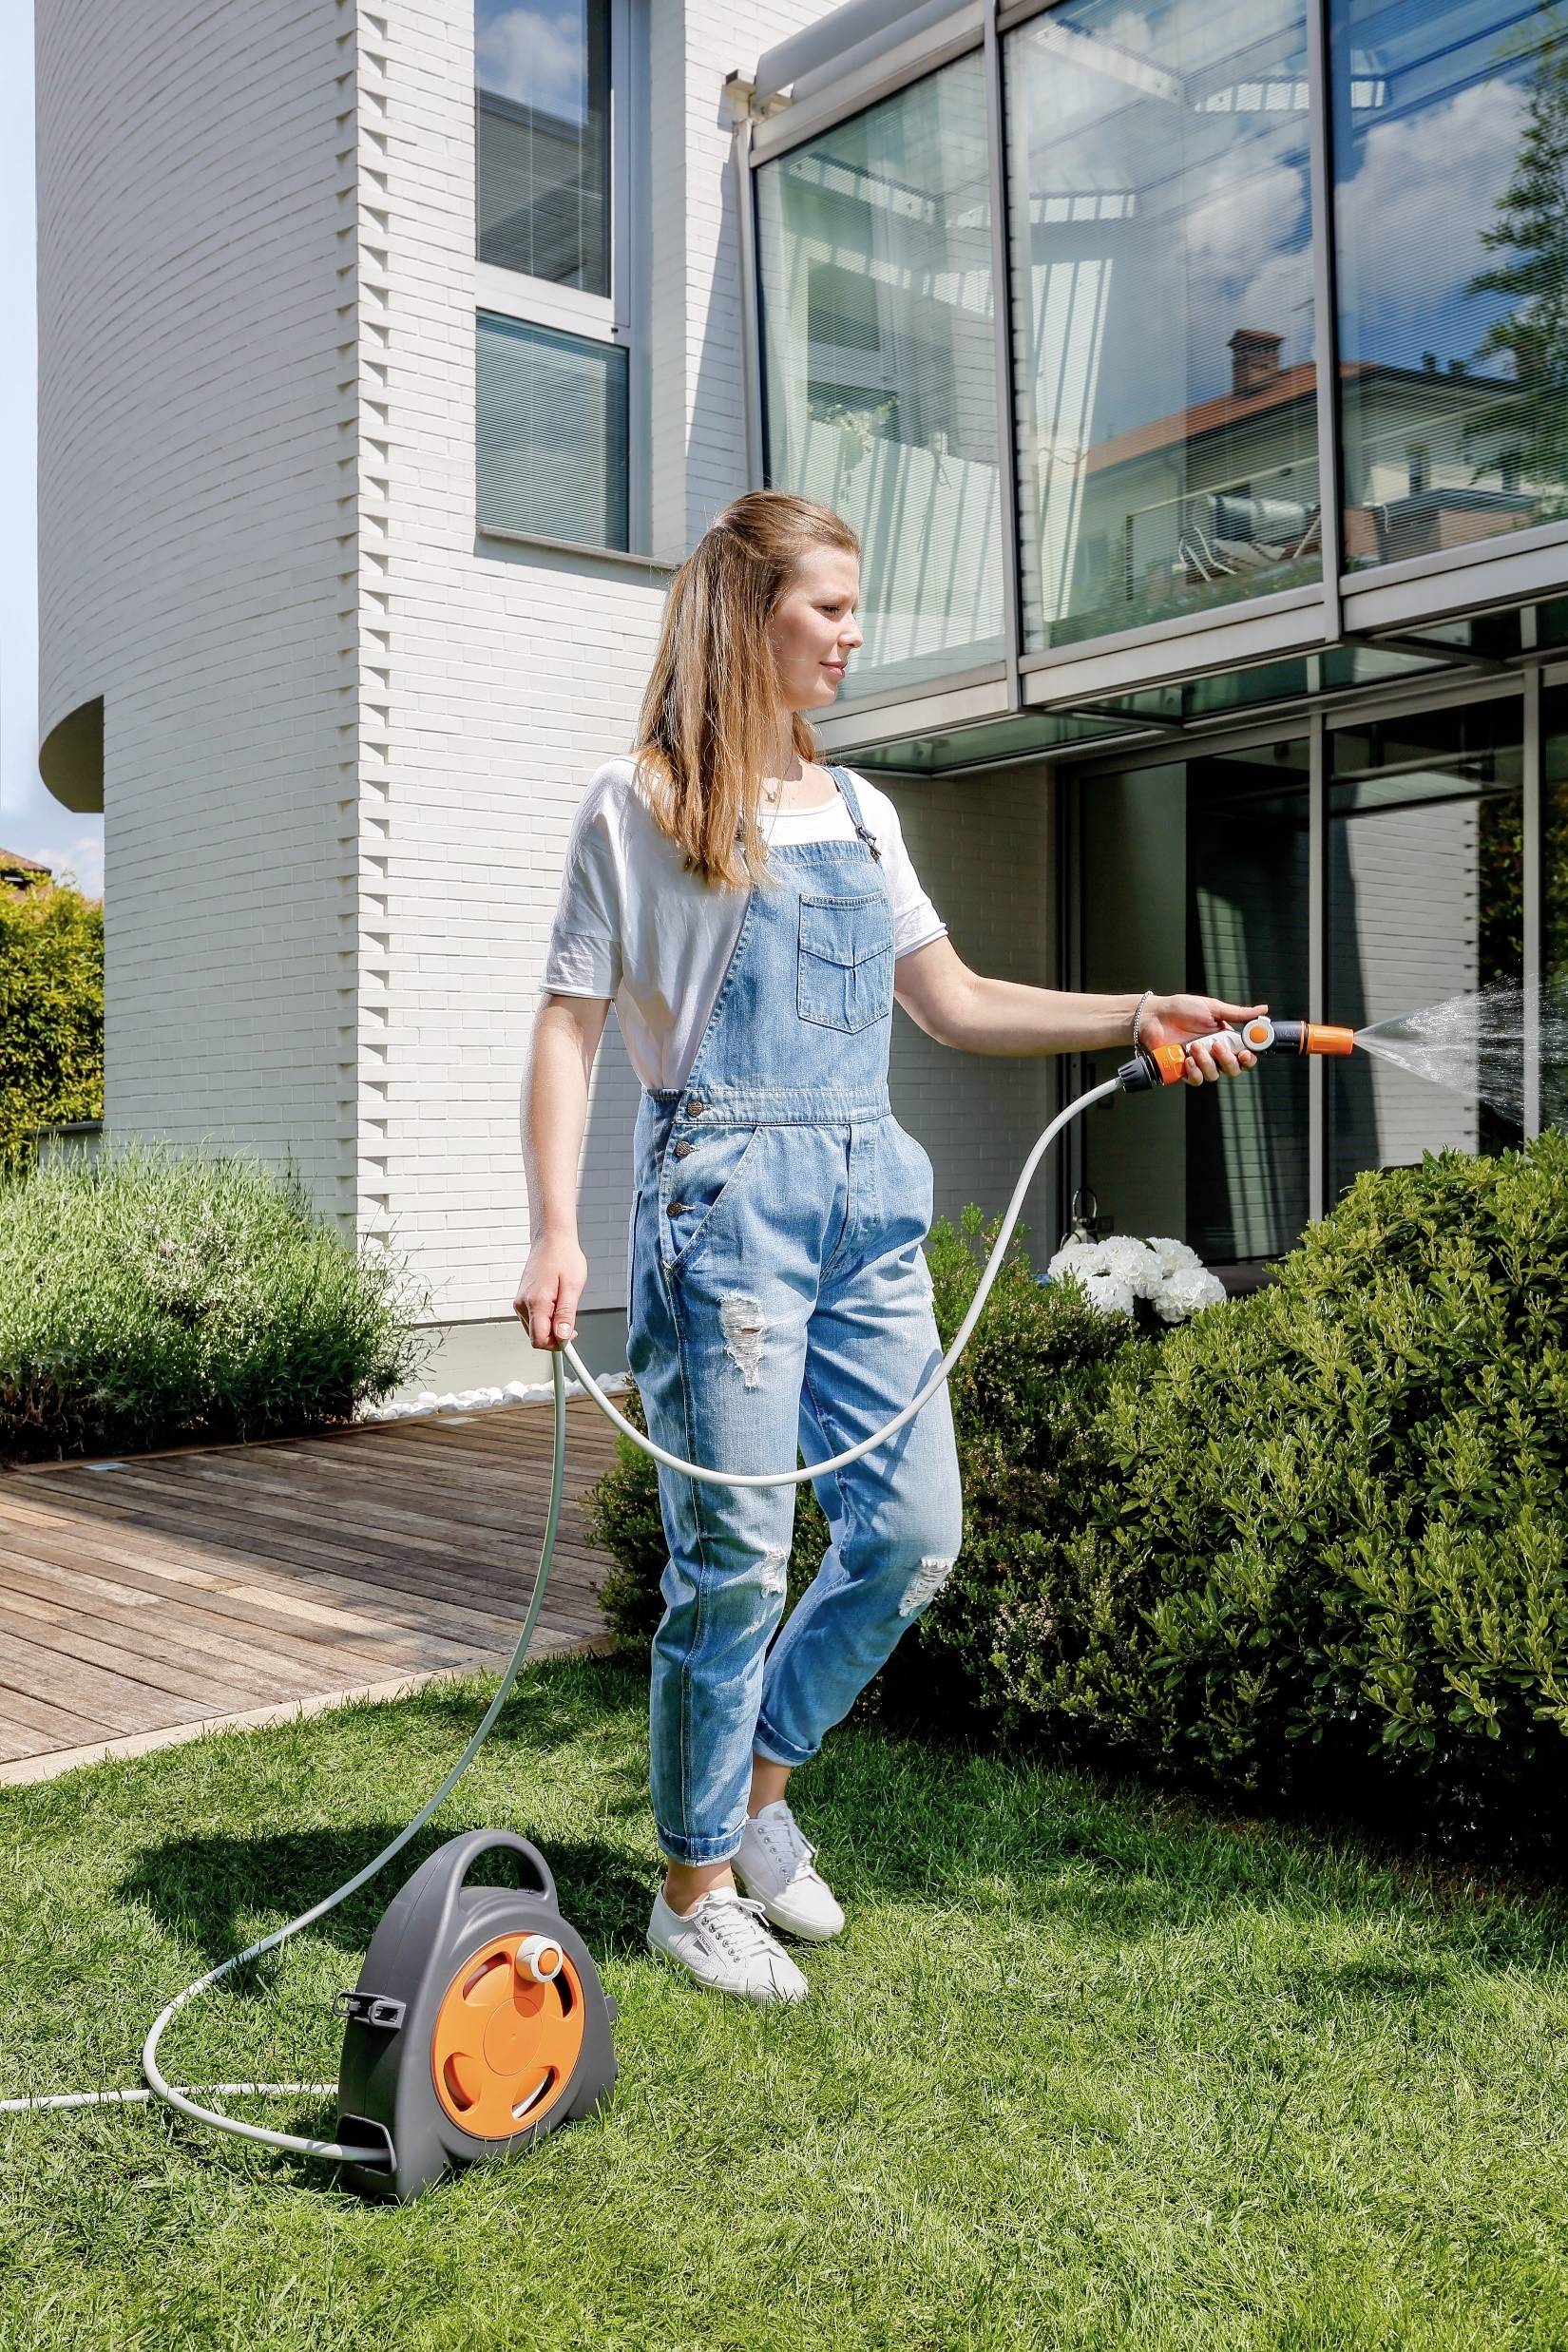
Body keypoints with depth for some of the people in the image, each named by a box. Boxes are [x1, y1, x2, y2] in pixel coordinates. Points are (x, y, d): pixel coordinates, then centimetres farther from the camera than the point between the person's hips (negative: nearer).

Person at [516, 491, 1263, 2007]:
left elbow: (953, 1004, 16)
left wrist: (1135, 1016, 5)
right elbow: (568, 1027, -4)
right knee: (735, 1557, -2)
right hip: (728, 1196, -6)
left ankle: (759, 1791, 29)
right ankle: (696, 1887, 18)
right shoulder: (639, 804, 0)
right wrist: (555, 1233, -15)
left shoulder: (857, 809, 18)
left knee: (912, 1531, 7)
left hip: (869, 1196, 7)